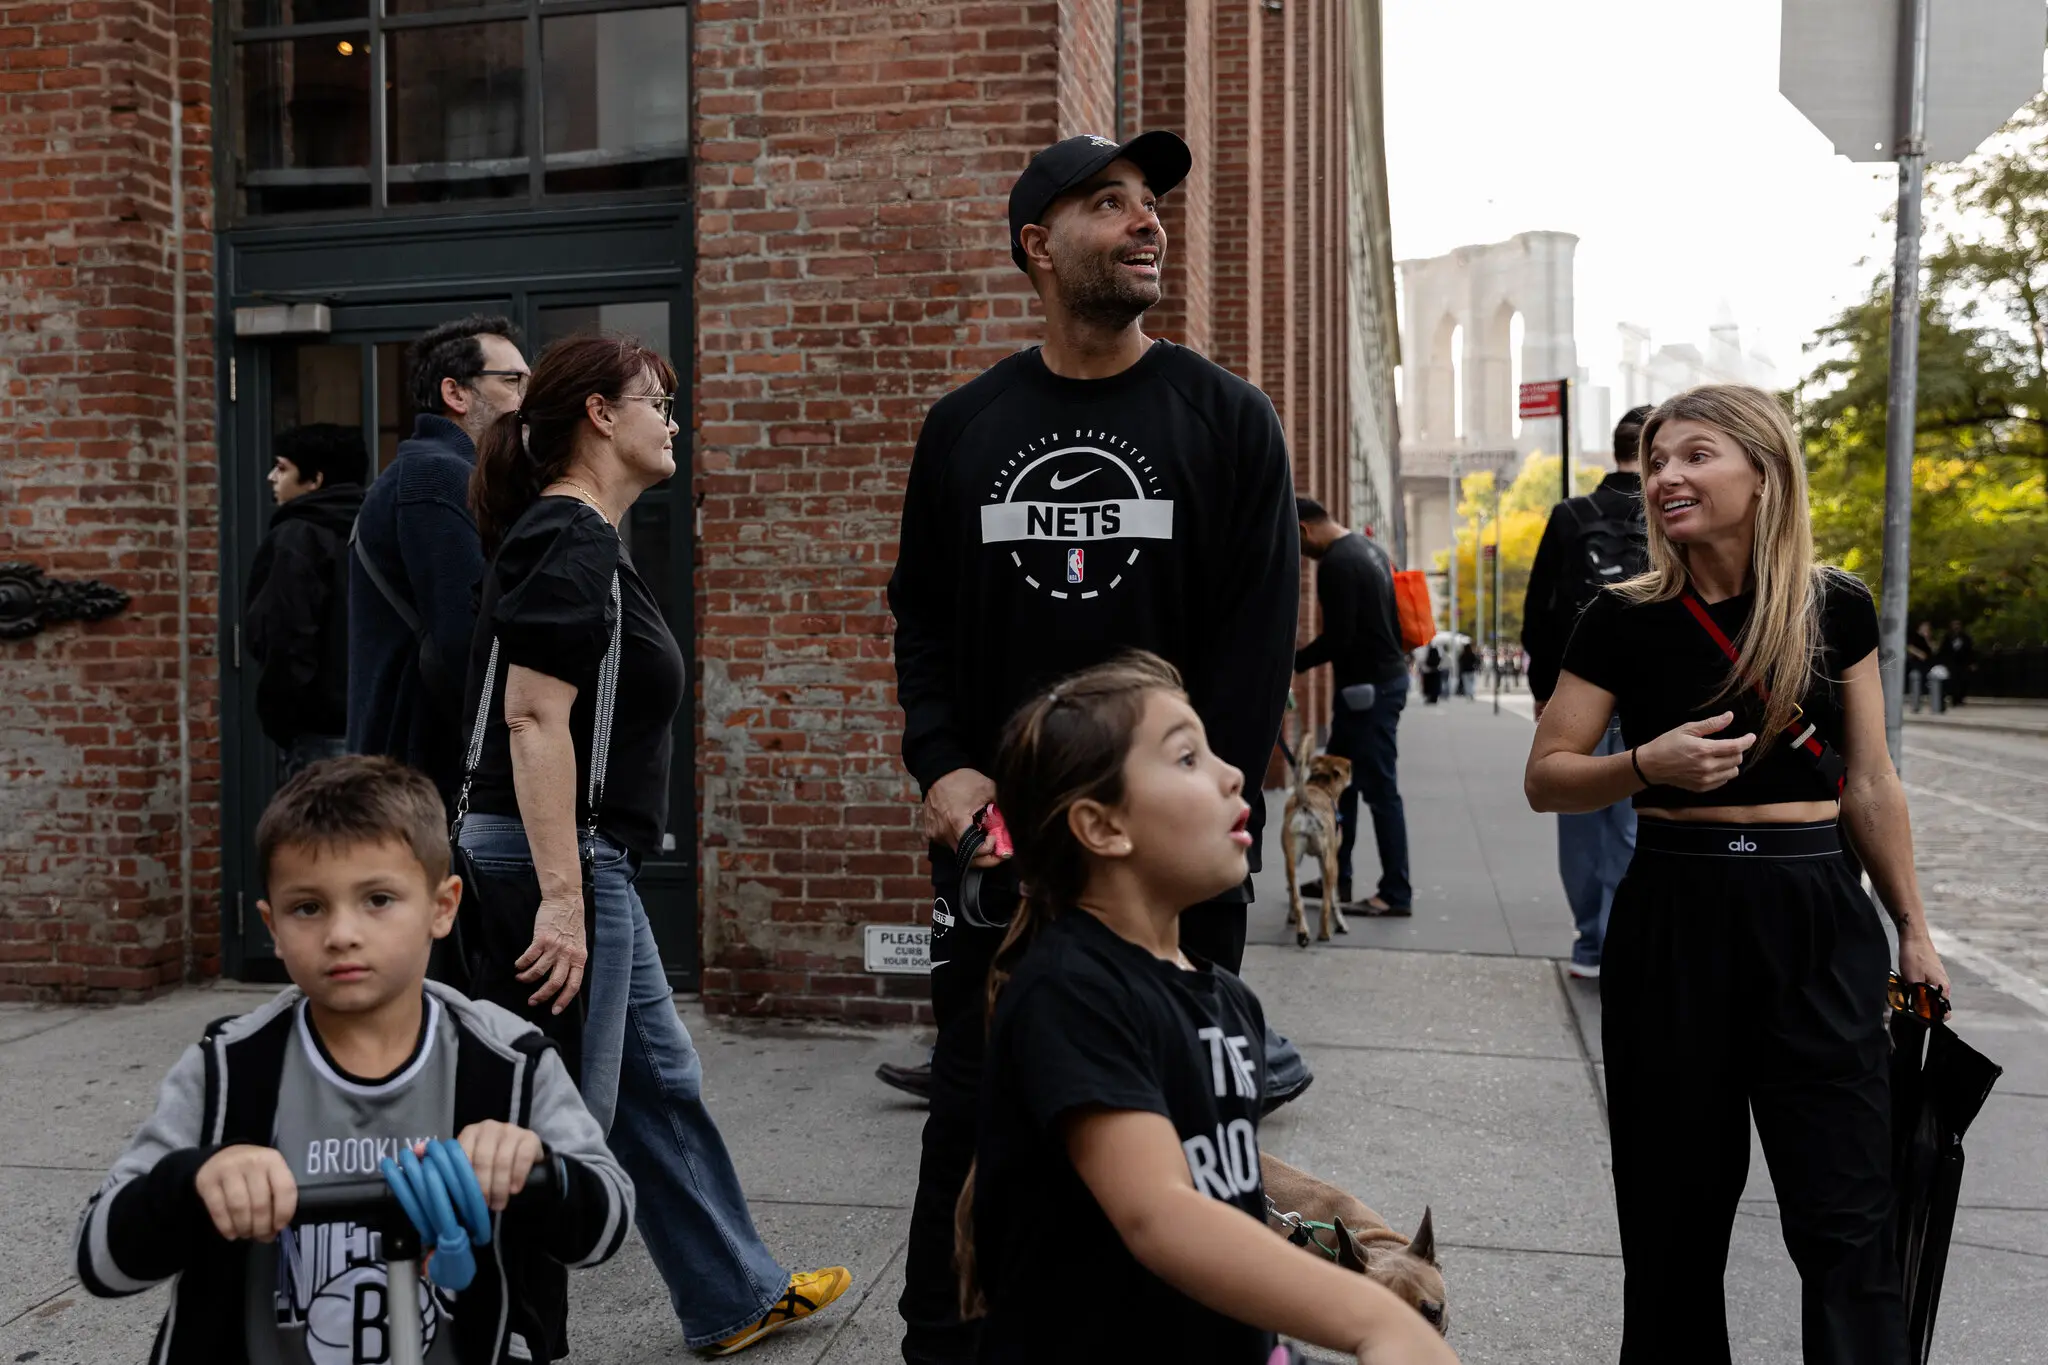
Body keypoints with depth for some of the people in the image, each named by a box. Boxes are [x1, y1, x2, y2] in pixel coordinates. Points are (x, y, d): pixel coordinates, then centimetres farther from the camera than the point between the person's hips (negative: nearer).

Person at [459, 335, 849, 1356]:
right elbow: (534, 715, -24)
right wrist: (561, 898, -28)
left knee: (659, 1082, 19)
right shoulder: (571, 540, -15)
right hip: (557, 859, -11)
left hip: (586, 860, 11)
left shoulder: (579, 538, 16)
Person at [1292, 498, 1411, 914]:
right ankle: (1337, 877, 24)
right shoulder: (1366, 548, 14)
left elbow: (1337, 638, -22)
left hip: (1367, 685, -11)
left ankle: (1397, 894, 1)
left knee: (1379, 789, -5)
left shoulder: (1335, 564, -18)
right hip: (1385, 674, 11)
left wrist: (1288, 663, -11)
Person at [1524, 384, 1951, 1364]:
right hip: (1676, 917, 0)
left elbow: (1869, 784, 8)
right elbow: (1546, 779, -3)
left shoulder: (1837, 609, 1)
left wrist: (1913, 931, 11)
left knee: (1850, 1212, 1)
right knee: (1676, 1201, 10)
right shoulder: (1624, 621, -3)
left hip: (1817, 917, 1)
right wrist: (1649, 764, -20)